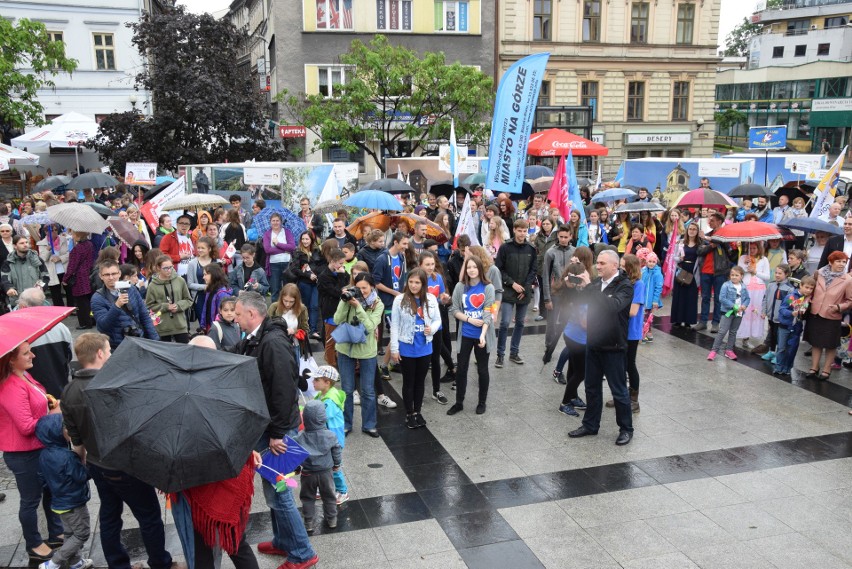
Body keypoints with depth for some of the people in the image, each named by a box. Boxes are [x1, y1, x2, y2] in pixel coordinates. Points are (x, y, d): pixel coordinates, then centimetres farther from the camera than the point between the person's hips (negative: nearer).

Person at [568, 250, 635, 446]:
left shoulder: (625, 286, -14)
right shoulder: (597, 282, 6)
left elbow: (613, 306, -32)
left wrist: (589, 287, -33)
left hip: (612, 346, -6)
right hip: (593, 343, 6)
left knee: (618, 390, 5)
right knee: (592, 387, 15)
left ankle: (626, 429, 20)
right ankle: (590, 425, 28)